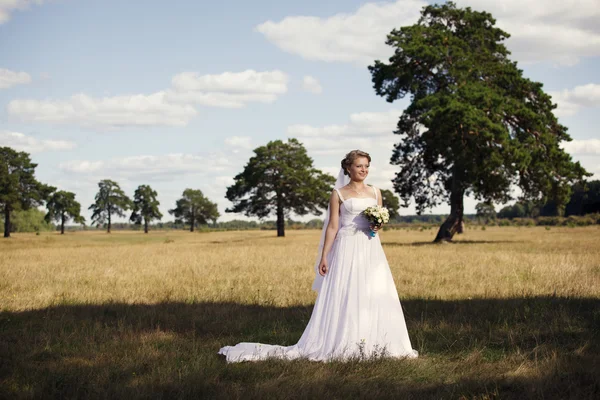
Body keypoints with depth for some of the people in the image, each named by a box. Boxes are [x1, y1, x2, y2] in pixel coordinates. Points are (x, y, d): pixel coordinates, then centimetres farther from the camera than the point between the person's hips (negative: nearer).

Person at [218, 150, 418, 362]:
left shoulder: (375, 192, 13)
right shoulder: (338, 194, 2)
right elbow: (333, 226, -1)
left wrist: (377, 225, -6)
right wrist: (324, 256, -7)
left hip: (372, 250, 4)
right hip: (348, 250, -4)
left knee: (375, 297, 2)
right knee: (344, 297, -5)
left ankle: (373, 344, 10)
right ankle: (344, 344, 1)